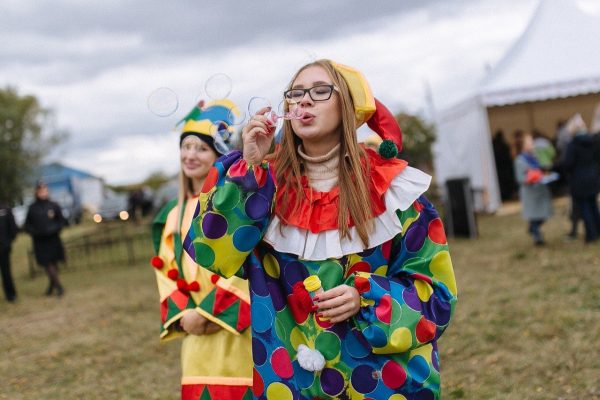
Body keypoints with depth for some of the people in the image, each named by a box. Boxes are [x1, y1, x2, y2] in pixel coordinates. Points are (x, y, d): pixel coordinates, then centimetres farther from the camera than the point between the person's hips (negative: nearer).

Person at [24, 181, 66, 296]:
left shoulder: (53, 206, 0)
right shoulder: (32, 208, 1)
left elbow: (61, 221, 5)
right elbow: (27, 225, 7)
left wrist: (54, 229, -12)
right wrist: (35, 232, -11)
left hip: (53, 239, 1)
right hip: (40, 241, 0)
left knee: (54, 263, 5)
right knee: (47, 264, -6)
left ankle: (51, 286, 18)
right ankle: (59, 287, -2)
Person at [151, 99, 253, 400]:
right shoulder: (173, 214, 14)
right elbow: (166, 271, 12)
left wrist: (207, 313, -13)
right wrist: (183, 314, -4)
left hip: (239, 332, -5)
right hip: (197, 336, 5)